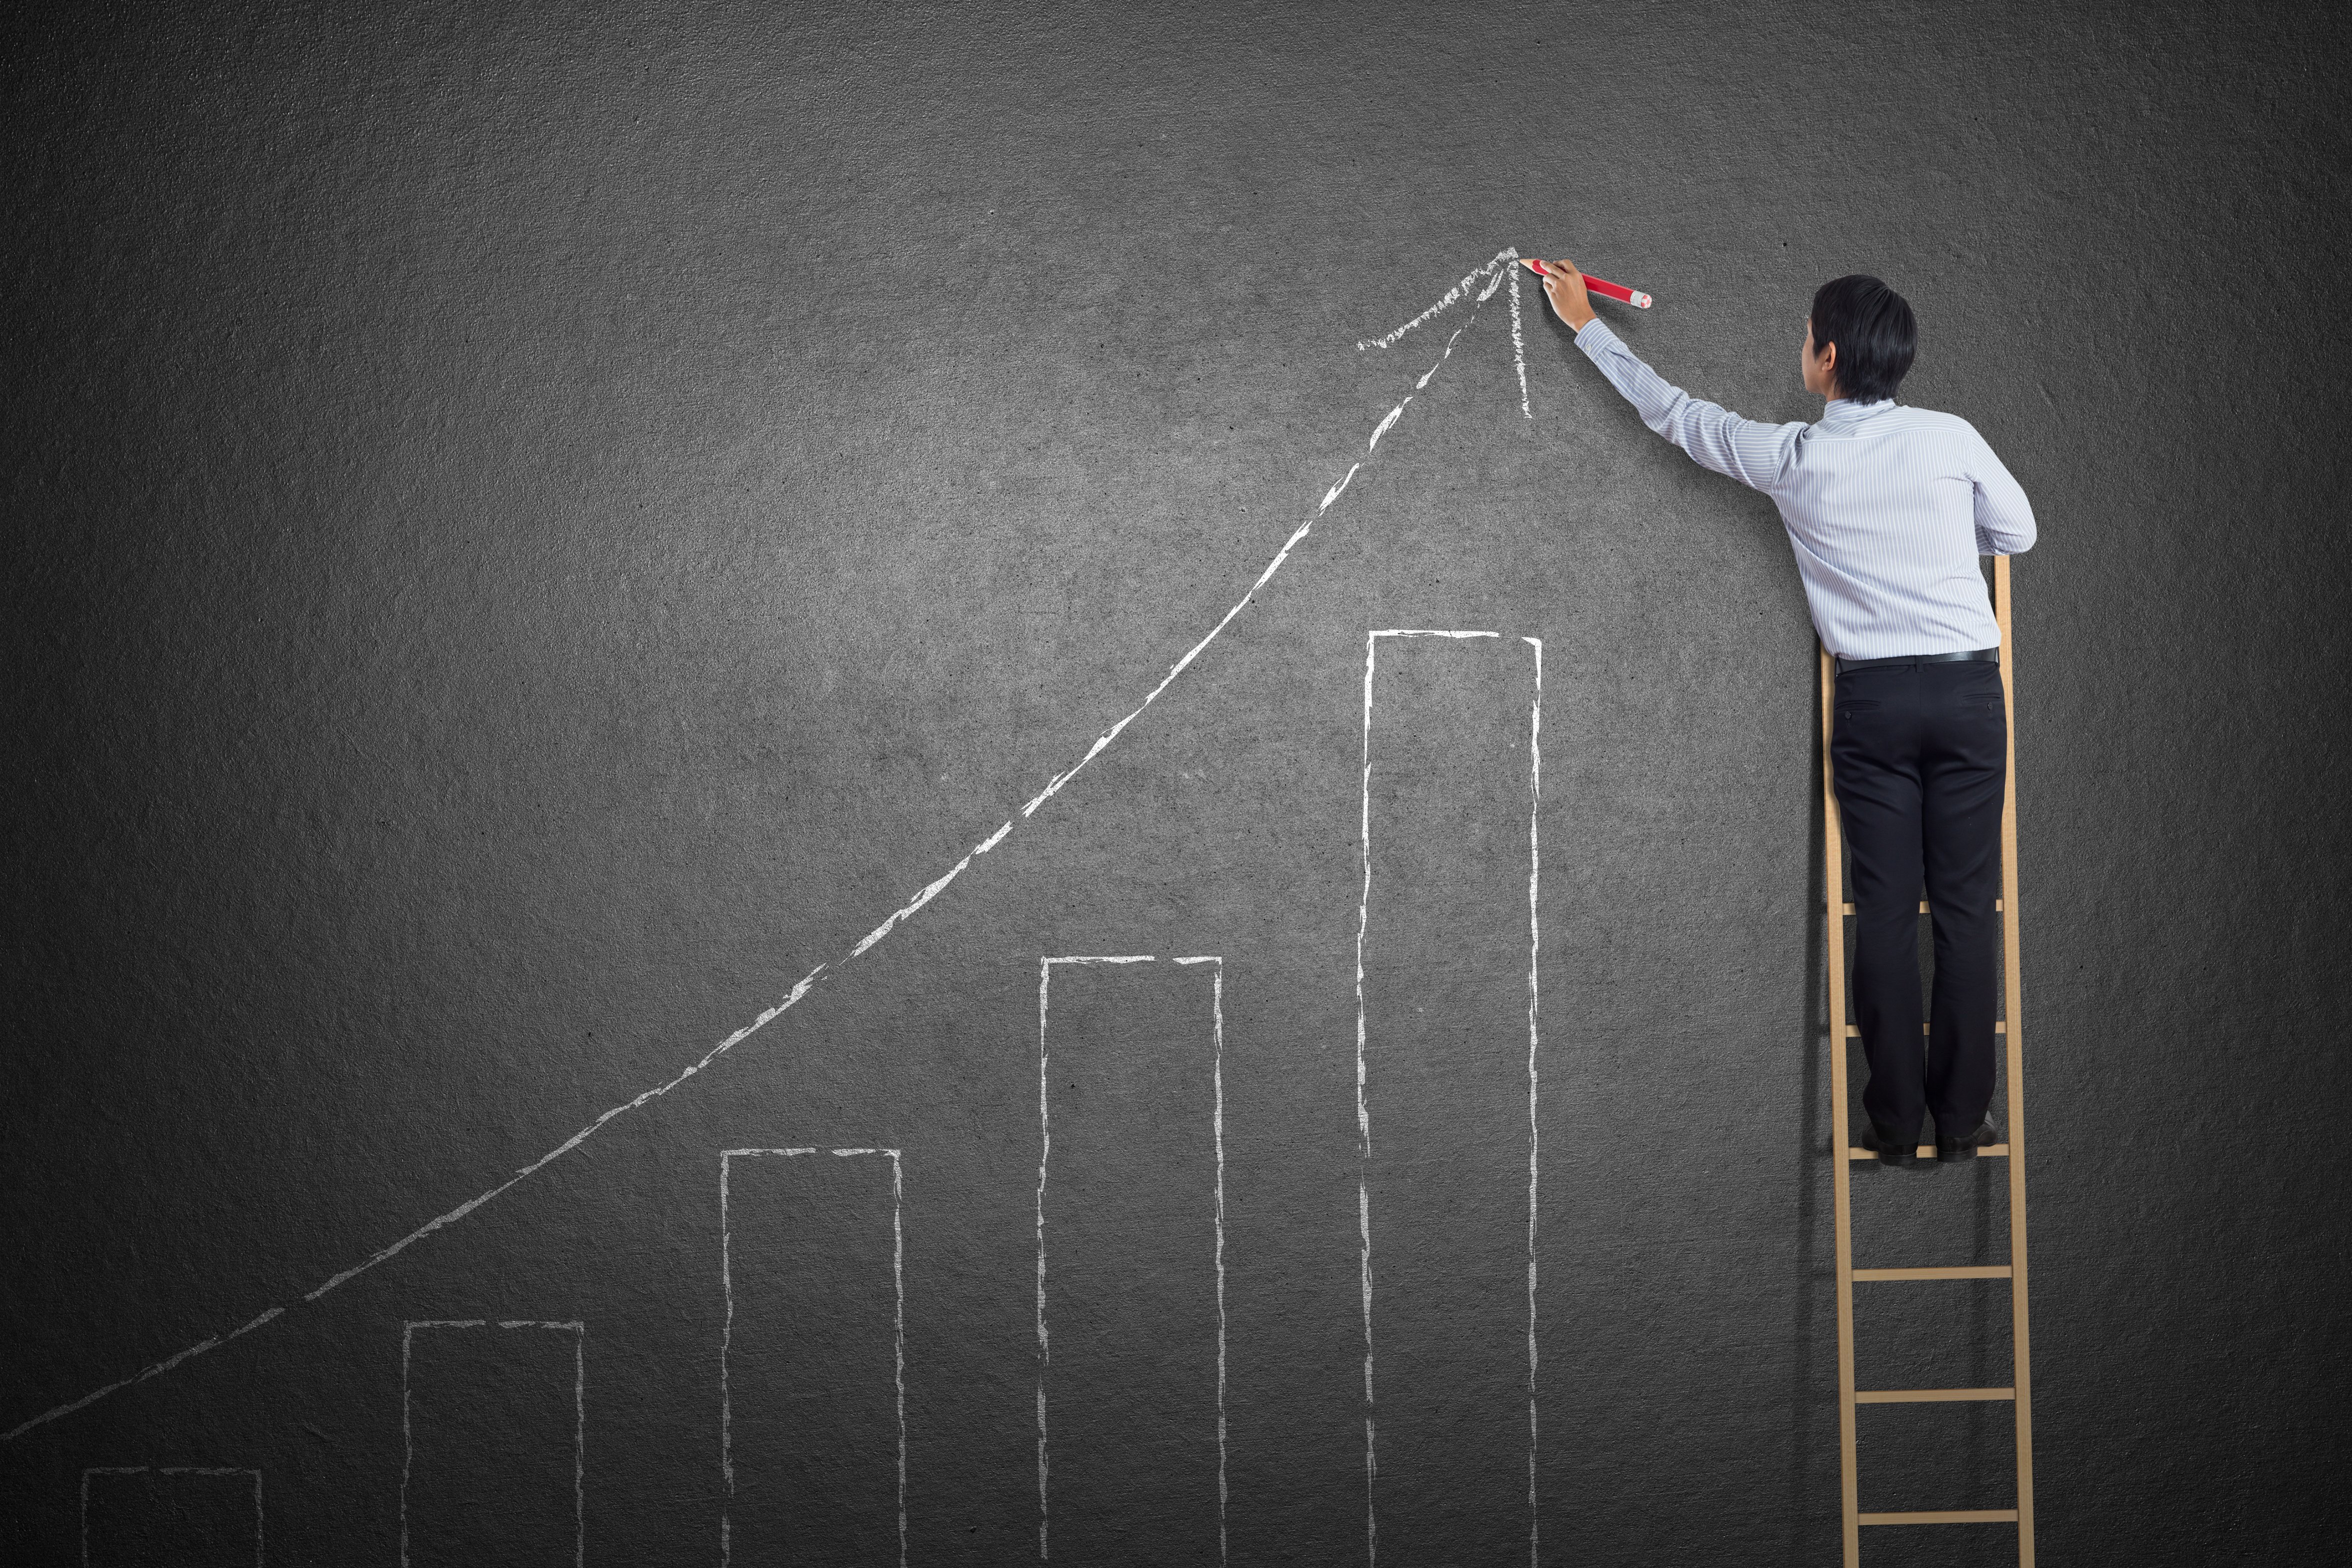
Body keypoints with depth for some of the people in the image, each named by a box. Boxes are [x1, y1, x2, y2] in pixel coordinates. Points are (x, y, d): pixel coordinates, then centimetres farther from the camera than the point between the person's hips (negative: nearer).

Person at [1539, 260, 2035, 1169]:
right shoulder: (1950, 439, -3)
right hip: (1967, 688, 0)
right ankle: (1963, 1119, 8)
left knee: (1885, 910, 4)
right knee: (1966, 907, 4)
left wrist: (1587, 325, 23)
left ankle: (1895, 1122, 6)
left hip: (1872, 699, 0)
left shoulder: (1789, 458, -3)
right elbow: (2018, 533, 13)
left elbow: (1672, 413, 12)